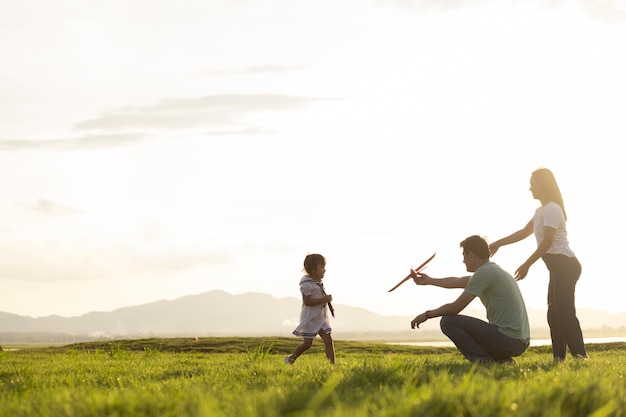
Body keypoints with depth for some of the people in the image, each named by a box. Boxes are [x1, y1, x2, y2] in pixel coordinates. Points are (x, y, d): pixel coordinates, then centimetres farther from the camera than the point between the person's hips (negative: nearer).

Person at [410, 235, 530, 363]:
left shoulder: (484, 272, -11)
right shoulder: (493, 270, 18)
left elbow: (455, 307, -11)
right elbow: (457, 282, 33)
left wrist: (427, 315, 5)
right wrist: (429, 280, 45)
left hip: (507, 338, -9)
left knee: (448, 321, -5)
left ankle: (484, 360, -10)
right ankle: (501, 359, 12)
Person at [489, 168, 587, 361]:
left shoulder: (551, 209, -12)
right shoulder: (541, 211, 20)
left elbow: (547, 242, -18)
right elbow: (524, 232, 26)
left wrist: (527, 265, -19)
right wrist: (498, 243, 21)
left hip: (565, 265, -11)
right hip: (559, 267, 11)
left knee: (564, 311, -16)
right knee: (554, 312, 8)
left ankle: (580, 355, -20)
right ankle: (559, 356, 9)